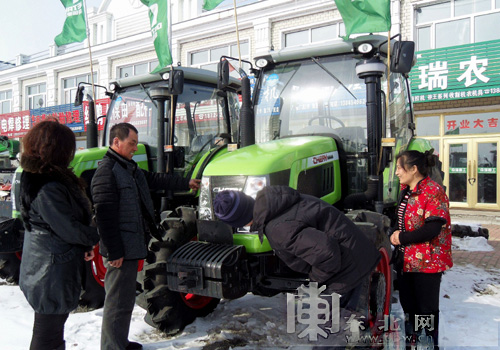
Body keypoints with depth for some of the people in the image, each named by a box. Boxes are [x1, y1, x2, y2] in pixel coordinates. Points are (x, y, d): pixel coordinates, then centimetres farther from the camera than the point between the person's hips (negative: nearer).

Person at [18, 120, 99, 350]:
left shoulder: (38, 177, 6)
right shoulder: (48, 188, -28)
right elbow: (68, 229, -25)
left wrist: (85, 244, 4)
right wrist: (94, 237, -7)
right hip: (52, 271, -10)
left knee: (53, 325, 26)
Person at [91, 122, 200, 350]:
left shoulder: (129, 169, 15)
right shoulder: (106, 171, -16)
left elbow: (155, 180, 28)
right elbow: (105, 215, -21)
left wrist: (186, 184, 34)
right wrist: (114, 252, -21)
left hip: (131, 247, 10)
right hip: (120, 250, -10)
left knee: (125, 299, 20)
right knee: (118, 302, -2)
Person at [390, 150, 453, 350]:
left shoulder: (433, 192, -17)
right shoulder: (406, 190, 9)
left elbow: (432, 229, -23)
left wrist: (402, 238, -16)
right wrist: (397, 233, -2)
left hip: (426, 261, -8)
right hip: (405, 259, 8)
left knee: (426, 308, 6)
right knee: (408, 304, 19)